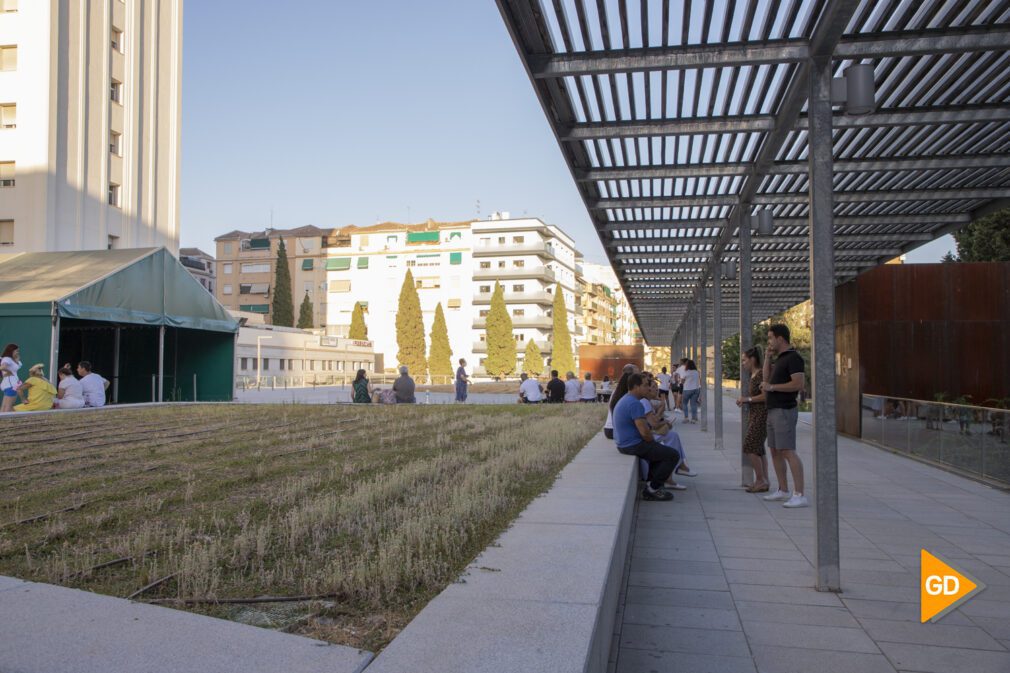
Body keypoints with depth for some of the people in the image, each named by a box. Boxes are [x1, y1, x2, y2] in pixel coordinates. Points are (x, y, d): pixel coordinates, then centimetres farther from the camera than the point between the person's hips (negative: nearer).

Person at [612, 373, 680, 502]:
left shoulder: (624, 400, 13)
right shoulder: (635, 403, -22)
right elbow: (644, 432, -26)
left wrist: (652, 441, 15)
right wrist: (653, 442, -5)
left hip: (623, 444, 11)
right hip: (634, 446, -11)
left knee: (660, 451, 30)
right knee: (673, 455, -6)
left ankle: (651, 487, 25)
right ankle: (653, 488, 2)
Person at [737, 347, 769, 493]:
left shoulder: (761, 374, -15)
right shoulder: (753, 375, 14)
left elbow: (766, 395, -23)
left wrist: (748, 399, -17)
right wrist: (744, 400, 8)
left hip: (761, 415, -10)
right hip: (754, 415, 10)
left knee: (750, 447, -9)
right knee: (758, 449, 10)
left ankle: (760, 480, -3)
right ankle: (764, 480, 13)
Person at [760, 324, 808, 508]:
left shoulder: (793, 358, -13)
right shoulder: (780, 359, 17)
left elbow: (799, 384, -23)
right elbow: (766, 378, 17)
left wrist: (772, 387, -16)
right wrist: (767, 357, 10)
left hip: (784, 411, -10)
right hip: (773, 410, 10)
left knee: (788, 452, -14)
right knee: (775, 451, 14)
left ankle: (800, 495, -14)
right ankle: (783, 490, 22)